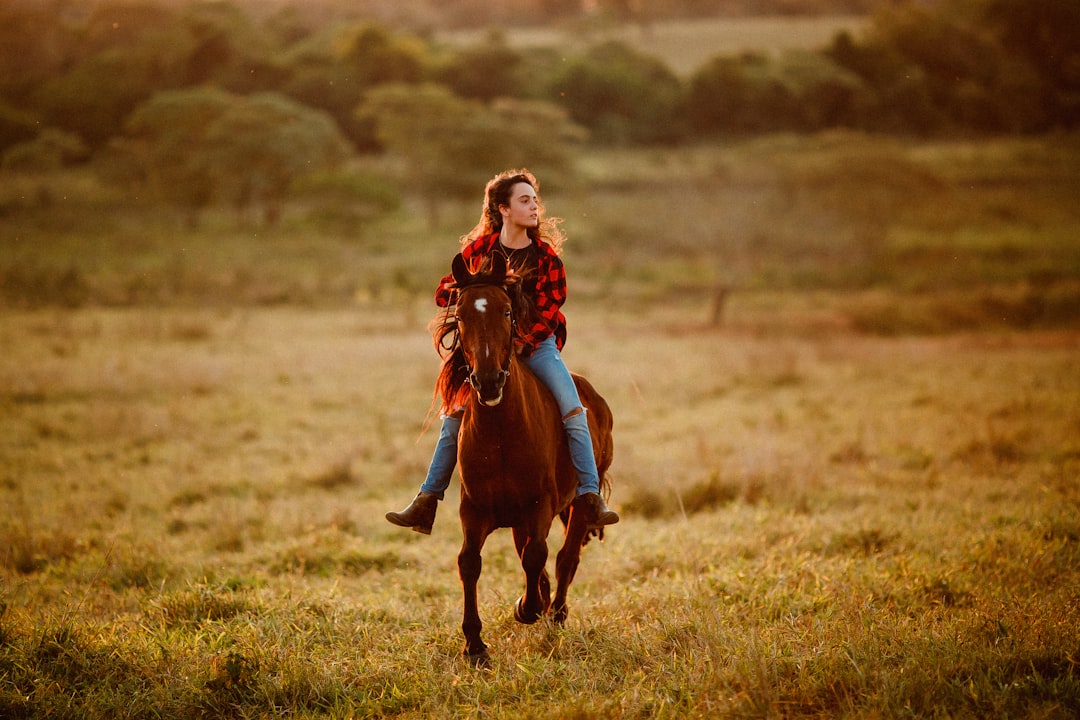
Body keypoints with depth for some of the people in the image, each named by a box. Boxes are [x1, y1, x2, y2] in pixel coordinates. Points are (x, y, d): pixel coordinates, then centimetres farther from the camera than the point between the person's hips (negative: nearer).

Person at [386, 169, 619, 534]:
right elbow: (443, 291, 2)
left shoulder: (546, 255, -4)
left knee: (574, 412, -19)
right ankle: (426, 502, 2)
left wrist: (521, 344, -21)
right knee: (454, 416, -5)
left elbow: (549, 312, -7)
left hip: (537, 344, -1)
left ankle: (590, 497, -16)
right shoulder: (479, 248, -2)